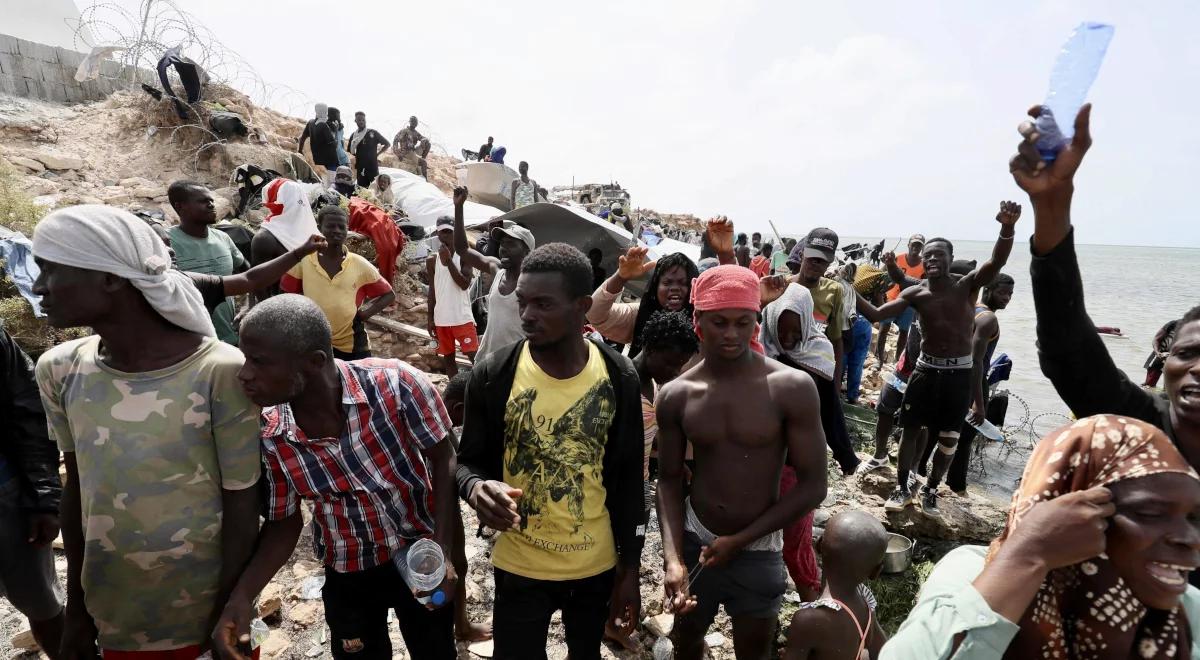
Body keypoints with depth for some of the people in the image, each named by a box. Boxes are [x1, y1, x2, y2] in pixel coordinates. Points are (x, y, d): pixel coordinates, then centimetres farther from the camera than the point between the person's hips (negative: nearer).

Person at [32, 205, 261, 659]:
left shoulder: (219, 373, -22)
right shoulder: (60, 371, -6)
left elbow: (242, 507, -14)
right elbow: (76, 489, 5)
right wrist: (76, 609, 10)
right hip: (111, 620, 5)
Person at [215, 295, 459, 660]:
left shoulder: (396, 384, -29)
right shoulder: (268, 437, -18)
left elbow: (443, 458, -16)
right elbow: (284, 522, -2)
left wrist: (443, 551, -19)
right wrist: (241, 597, -16)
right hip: (348, 577, 2)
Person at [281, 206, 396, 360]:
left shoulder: (360, 265, -4)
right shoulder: (303, 260, -5)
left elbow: (389, 295, 5)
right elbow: (287, 295, 9)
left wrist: (366, 313, -7)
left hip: (353, 346, 0)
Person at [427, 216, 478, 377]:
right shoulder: (432, 260, 7)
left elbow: (465, 284, -15)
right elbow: (432, 291, 10)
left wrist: (448, 261, -17)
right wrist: (429, 318, 7)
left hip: (463, 317, -4)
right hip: (441, 319, 4)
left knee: (474, 355, -6)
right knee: (447, 357, 10)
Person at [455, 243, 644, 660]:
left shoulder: (618, 377, -12)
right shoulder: (492, 375, -16)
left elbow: (629, 478, -4)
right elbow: (468, 461, -4)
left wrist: (630, 569, -1)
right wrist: (475, 488, -28)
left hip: (598, 564, 2)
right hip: (520, 567, -1)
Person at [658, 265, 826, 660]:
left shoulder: (792, 388, -17)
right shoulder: (675, 395, -9)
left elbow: (813, 486, -12)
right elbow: (669, 480, -2)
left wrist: (740, 540, -14)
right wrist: (673, 558, -14)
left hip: (758, 552, -2)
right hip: (694, 541, 2)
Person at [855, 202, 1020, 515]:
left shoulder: (968, 285, -7)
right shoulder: (915, 293, -2)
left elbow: (996, 261, -27)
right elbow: (875, 314, -7)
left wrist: (1007, 227, -46)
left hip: (960, 372, -1)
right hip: (926, 368, 1)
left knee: (948, 439, 8)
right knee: (910, 429, 4)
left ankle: (931, 490, 28)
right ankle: (903, 488, 21)